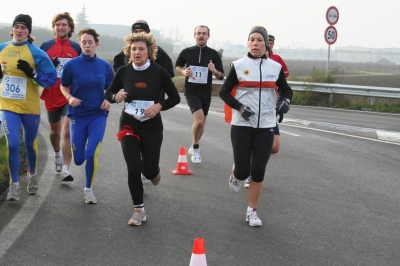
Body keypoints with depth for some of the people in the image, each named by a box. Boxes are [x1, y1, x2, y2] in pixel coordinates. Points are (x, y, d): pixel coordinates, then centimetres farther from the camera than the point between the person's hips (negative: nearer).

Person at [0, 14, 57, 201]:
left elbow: (51, 78, -11)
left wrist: (32, 73, -25)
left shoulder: (37, 53, -10)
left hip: (30, 107, -1)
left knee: (30, 144, 14)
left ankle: (32, 175, 41)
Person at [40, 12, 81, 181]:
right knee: (55, 131, 18)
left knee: (67, 131, -14)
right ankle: (57, 153, 49)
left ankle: (66, 170, -12)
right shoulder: (46, 46, 1)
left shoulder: (76, 48, 2)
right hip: (51, 96, 2)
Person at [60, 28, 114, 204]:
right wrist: (69, 97, -14)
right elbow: (63, 86, 5)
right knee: (78, 160, 5)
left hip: (98, 114, 0)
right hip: (78, 115, 0)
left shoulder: (105, 66, -1)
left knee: (92, 155, -13)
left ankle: (89, 190, 10)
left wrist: (108, 100, -7)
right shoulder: (72, 65, -6)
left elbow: (110, 89, 12)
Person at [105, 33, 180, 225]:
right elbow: (109, 93, 7)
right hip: (129, 125, 1)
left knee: (149, 170, 4)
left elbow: (175, 97, -1)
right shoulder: (124, 71, -5)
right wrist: (115, 97, -16)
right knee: (133, 168, -10)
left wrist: (159, 105, -19)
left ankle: (154, 173, 45)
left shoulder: (158, 72, -9)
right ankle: (139, 210, 7)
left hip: (152, 127, 0)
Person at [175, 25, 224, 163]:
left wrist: (214, 70, -21)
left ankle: (194, 147, 38)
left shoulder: (214, 54, -3)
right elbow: (177, 66, 13)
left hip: (206, 92, 3)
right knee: (199, 120, -21)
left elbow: (221, 76, 1)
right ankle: (195, 147, 3)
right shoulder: (186, 52, -3)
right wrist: (184, 72, -8)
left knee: (201, 122, 15)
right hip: (191, 91, -3)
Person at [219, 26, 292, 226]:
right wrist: (240, 107, -15)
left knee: (258, 170, 1)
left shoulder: (275, 67, 3)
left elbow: (287, 90, 15)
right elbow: (224, 93, 1)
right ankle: (235, 175, 36)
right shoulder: (239, 66, -4)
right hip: (242, 125, -2)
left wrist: (286, 101, -7)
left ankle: (252, 211, 17)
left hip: (266, 126, 2)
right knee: (243, 171, -2)